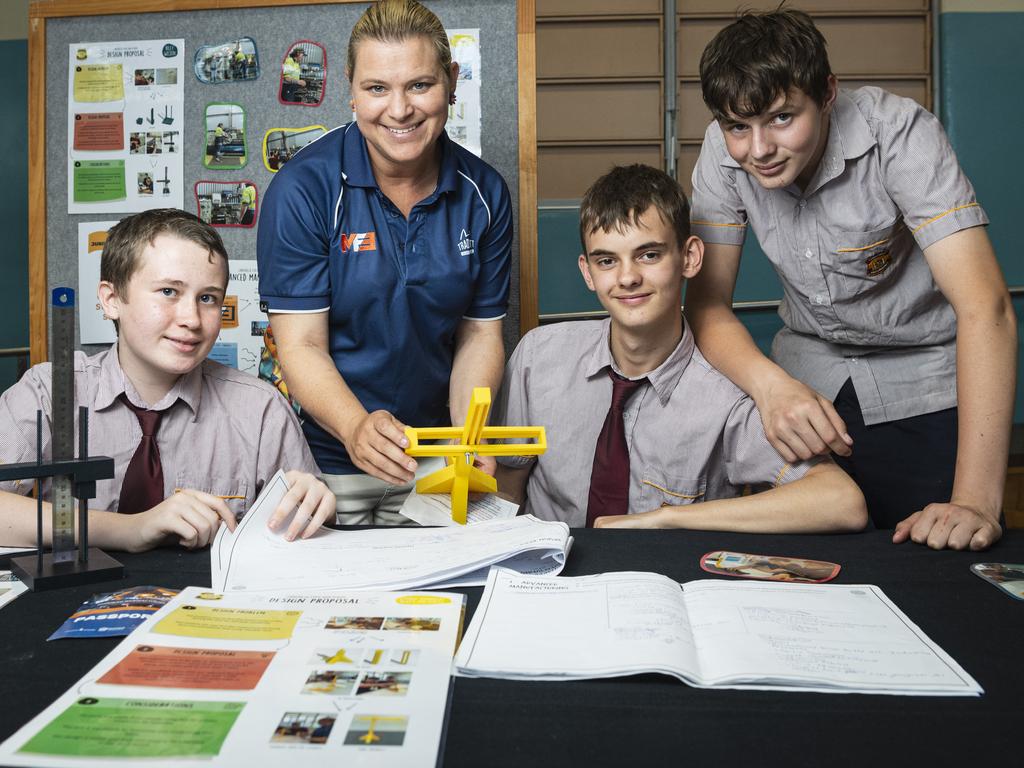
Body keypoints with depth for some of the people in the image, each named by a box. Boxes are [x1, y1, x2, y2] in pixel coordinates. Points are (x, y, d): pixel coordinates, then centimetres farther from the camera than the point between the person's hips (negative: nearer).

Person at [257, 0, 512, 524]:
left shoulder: (484, 194, -4)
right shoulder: (302, 188, -16)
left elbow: (480, 332, -2)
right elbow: (302, 344, -18)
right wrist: (356, 428, -37)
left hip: (430, 459, 3)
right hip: (324, 458, -3)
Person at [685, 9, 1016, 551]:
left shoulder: (898, 134, -26)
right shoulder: (723, 154, -15)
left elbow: (986, 308, -33)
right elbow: (707, 302, -13)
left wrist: (976, 500, -41)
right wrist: (770, 383, -35)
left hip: (924, 383, -3)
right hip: (809, 373, 3)